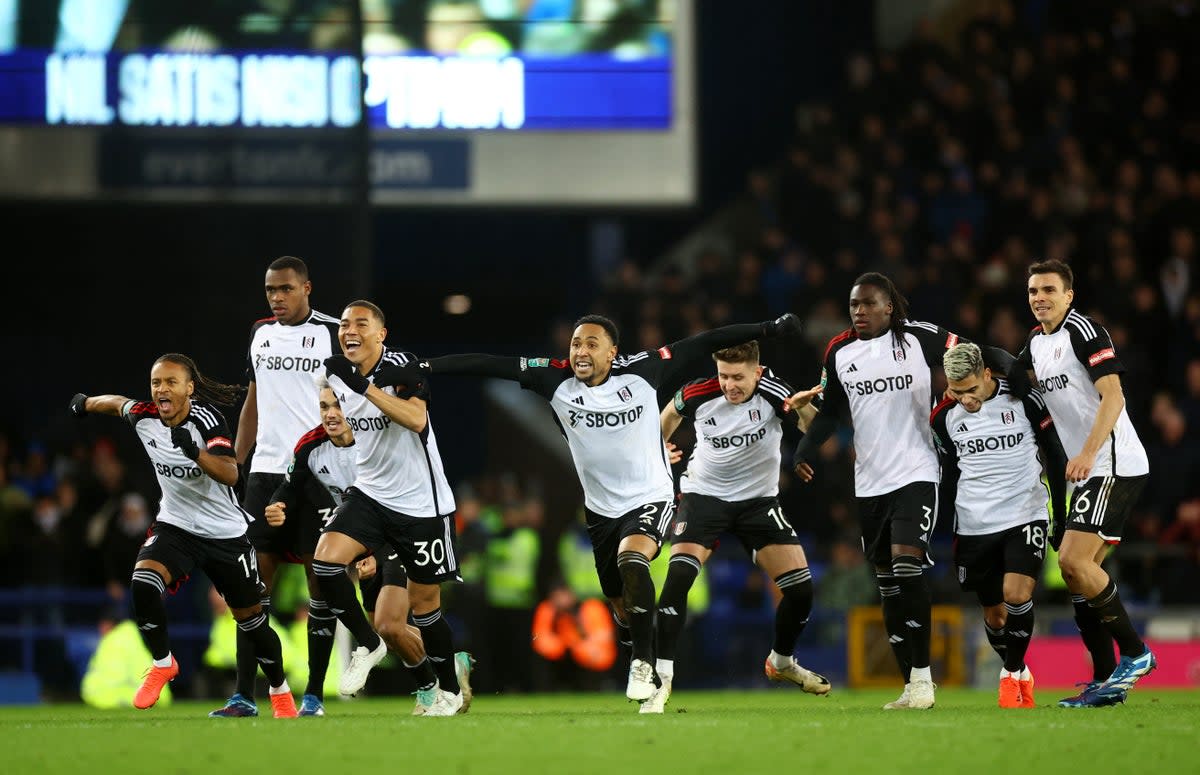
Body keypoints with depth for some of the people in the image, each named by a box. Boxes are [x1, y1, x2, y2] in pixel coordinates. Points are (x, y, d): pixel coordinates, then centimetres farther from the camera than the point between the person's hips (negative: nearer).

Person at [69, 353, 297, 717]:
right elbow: (118, 402, 16)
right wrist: (86, 402, 34)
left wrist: (195, 452, -51)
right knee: (143, 583, -26)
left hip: (225, 533, -3)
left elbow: (230, 474, -35)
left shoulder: (205, 420, -23)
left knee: (250, 618, 8)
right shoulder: (143, 417, -9)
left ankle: (280, 691, 31)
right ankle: (162, 664, -6)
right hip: (175, 525, 3)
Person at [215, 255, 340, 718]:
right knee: (253, 579, 0)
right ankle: (244, 695, 2)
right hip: (265, 470, 5)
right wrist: (234, 467, 16)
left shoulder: (332, 335, -3)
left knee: (321, 576, -3)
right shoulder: (260, 334, 14)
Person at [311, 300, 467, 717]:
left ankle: (450, 691, 23)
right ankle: (367, 645, -1)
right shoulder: (337, 379, 1)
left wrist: (363, 386, -37)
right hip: (369, 493, 5)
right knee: (326, 558, -21)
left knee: (425, 604, 4)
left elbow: (416, 420, -33)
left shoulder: (401, 366, -16)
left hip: (421, 502, -5)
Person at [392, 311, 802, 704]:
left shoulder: (641, 372, -13)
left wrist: (769, 328, -12)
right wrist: (425, 367, -15)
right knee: (624, 609, 12)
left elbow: (703, 344, -10)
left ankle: (643, 662, -20)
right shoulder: (557, 380, -8)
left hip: (650, 498, -4)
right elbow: (489, 365, -10)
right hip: (601, 508, 4)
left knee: (631, 559, -31)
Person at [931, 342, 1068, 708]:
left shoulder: (1024, 400, -9)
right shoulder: (945, 418, 0)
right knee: (994, 614, 6)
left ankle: (1014, 671, -3)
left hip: (1025, 515, -3)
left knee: (1016, 595, -21)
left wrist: (1062, 517, 0)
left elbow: (1055, 457, 0)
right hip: (974, 526, 3)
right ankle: (1016, 673, 28)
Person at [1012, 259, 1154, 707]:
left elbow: (1112, 395, -21)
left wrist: (1089, 452, -30)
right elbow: (1013, 380, 35)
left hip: (1115, 464, -9)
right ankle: (1105, 681, 6)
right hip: (1091, 471, 9)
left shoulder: (1082, 330, -11)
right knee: (1079, 571, 4)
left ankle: (1135, 652, -9)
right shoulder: (1037, 342, 15)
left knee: (1073, 560, -18)